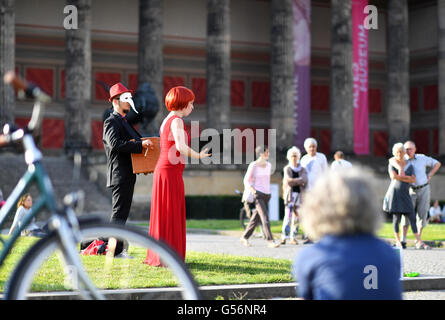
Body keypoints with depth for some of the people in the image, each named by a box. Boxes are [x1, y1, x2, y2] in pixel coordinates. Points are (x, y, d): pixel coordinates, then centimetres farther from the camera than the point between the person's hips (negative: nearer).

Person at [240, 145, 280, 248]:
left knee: (256, 218, 11)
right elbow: (246, 180, -5)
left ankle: (244, 238, 23)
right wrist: (254, 191, -16)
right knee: (265, 218, -16)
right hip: (258, 195, -6)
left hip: (267, 195, 6)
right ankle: (270, 241, -21)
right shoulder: (253, 165, -6)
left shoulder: (268, 165, 11)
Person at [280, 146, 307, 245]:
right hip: (289, 195, -3)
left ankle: (293, 238, 5)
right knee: (288, 216, -11)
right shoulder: (287, 169, 3)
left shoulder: (302, 170, 10)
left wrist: (294, 181, -12)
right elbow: (288, 181, -11)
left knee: (296, 217, 2)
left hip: (299, 195, 3)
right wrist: (300, 181, -7)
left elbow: (305, 180, -7)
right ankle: (283, 237, -7)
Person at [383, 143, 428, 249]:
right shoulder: (391, 164, 3)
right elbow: (393, 176, -15)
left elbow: (413, 180, -1)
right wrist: (407, 178, -7)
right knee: (396, 217, -3)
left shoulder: (409, 165, 12)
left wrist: (400, 177, -10)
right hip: (395, 192, -3)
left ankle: (418, 242, -8)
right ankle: (398, 241, 7)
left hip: (405, 194, 3)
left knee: (412, 217, -5)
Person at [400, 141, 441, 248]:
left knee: (422, 215, 0)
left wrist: (429, 176, 1)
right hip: (411, 191, -1)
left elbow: (437, 164, 10)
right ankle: (403, 240, -13)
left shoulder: (422, 158, -1)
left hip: (424, 190, 1)